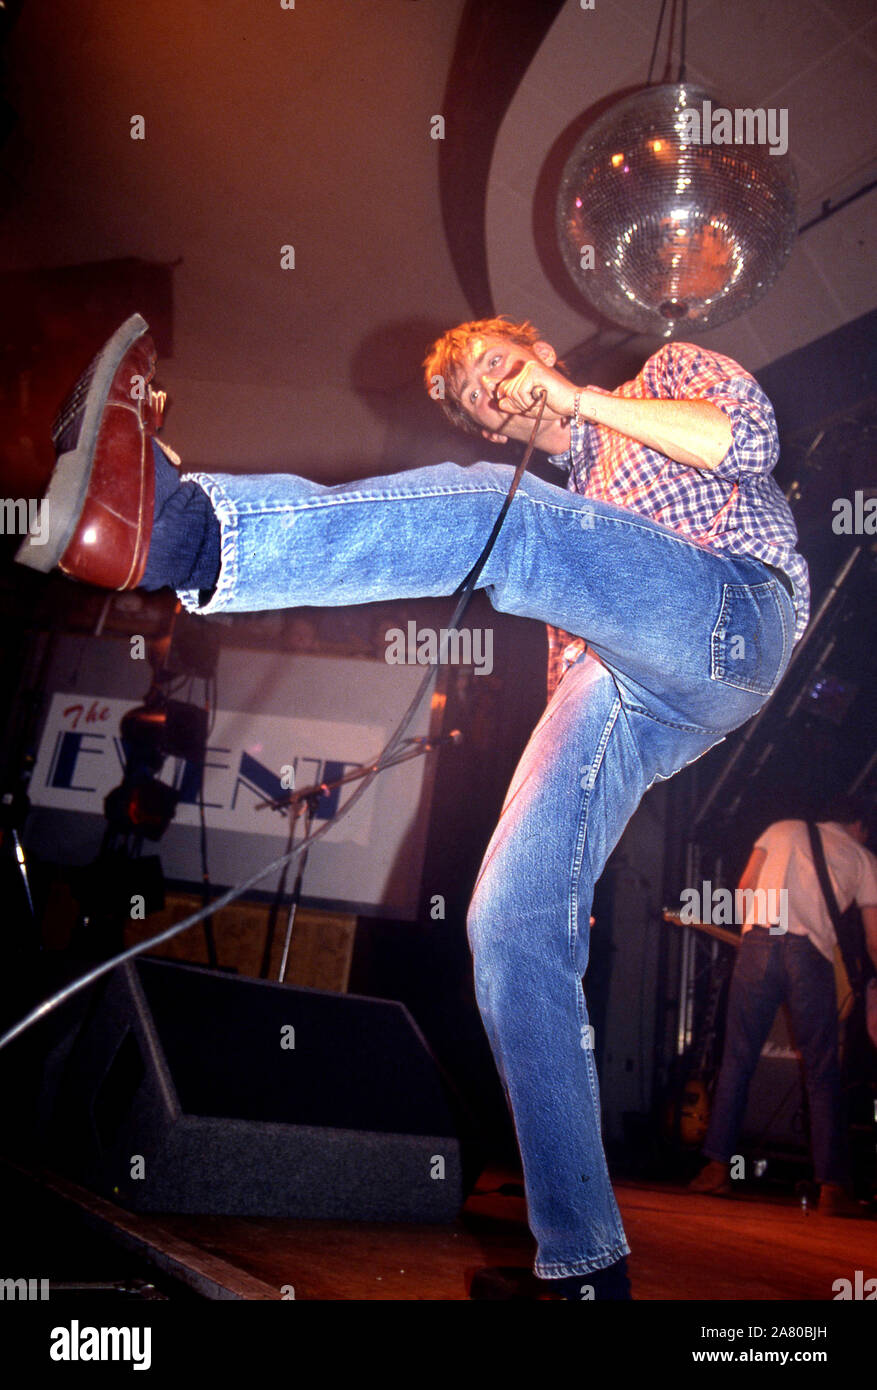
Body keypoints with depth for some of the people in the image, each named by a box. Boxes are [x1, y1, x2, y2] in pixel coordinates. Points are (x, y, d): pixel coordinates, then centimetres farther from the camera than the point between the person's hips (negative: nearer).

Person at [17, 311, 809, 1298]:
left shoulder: (666, 375, 27)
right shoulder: (560, 498, 39)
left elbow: (748, 436, 4)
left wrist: (582, 399, 5)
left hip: (727, 609, -5)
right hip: (613, 682, 6)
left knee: (498, 515, -29)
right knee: (510, 926, -12)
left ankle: (178, 530, -49)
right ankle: (583, 1263, -8)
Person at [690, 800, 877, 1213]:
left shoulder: (782, 829, 24)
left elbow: (744, 890, 15)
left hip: (758, 942, 1)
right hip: (812, 954, -1)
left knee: (736, 1060, 6)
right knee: (822, 1074, 7)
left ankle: (718, 1167, 4)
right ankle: (831, 1187, 3)